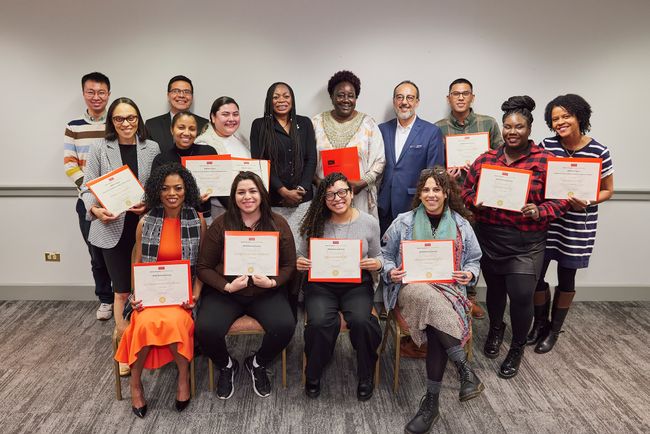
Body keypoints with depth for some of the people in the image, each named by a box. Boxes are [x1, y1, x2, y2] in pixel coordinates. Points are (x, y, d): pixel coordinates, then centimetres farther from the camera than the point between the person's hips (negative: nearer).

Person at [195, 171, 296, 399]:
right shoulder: (221, 224, -2)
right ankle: (226, 366, 11)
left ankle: (257, 364, 10)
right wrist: (227, 286, -15)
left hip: (266, 293, 1)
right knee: (206, 329, -27)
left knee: (285, 326, -26)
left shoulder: (278, 223, 1)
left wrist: (272, 282, -15)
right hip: (224, 292, 0)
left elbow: (289, 265, 4)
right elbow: (204, 267, 1)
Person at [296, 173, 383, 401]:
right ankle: (313, 375, 1)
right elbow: (300, 255, 10)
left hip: (357, 285, 0)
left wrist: (376, 264, -13)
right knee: (320, 323, -29)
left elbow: (378, 257, 11)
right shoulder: (315, 223, 0)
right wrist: (300, 263, -14)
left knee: (361, 321, -29)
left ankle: (366, 377, 0)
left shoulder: (369, 223, 2)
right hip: (321, 285, 0)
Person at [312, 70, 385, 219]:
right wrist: (319, 182, -10)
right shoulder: (317, 122, 7)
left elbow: (379, 161, 3)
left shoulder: (368, 123, 5)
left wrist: (363, 183, -11)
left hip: (359, 197, 0)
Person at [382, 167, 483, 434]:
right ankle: (465, 369, -30)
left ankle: (431, 402, -22)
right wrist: (391, 271, -10)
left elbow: (473, 260, 17)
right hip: (411, 289, -1)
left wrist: (469, 274, -6)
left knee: (436, 327, -34)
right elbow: (385, 256, 12)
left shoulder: (461, 225, 11)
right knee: (430, 299, -39)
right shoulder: (403, 222, 8)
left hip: (448, 289, 1)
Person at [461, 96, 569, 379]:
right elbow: (467, 190, 9)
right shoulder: (485, 159, 4)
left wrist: (539, 212, -21)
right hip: (488, 240, 3)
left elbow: (561, 199, -4)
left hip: (525, 244, -3)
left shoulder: (545, 161, -5)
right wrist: (475, 202, -12)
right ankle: (496, 328, 47)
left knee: (521, 297, -2)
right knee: (494, 290, 18)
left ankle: (517, 348, 24)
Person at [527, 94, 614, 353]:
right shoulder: (546, 146, -4)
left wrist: (587, 202, -18)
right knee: (535, 274, 2)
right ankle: (540, 323, 29)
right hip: (546, 220, 2)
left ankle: (554, 330, 30)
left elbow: (608, 191, 1)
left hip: (578, 225, -1)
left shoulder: (599, 152, -8)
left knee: (566, 278, 10)